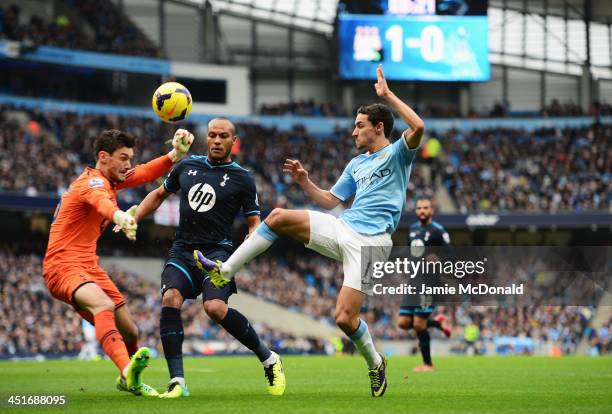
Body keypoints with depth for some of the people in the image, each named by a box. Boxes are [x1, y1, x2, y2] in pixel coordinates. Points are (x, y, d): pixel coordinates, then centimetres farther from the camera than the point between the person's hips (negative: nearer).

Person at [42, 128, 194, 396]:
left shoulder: (111, 179, 13)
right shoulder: (94, 181, -17)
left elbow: (146, 173, 18)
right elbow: (101, 200, -41)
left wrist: (177, 153, -2)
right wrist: (119, 216, -65)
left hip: (89, 267, 10)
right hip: (63, 266, -10)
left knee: (130, 332, 12)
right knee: (104, 305, -38)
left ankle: (128, 381, 39)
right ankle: (127, 370, -58)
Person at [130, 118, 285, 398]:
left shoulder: (242, 179, 3)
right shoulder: (187, 166, 13)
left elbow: (254, 223, 5)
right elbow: (160, 194, 28)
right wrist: (133, 218, 15)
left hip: (217, 251, -4)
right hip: (182, 249, 4)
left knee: (215, 307, -28)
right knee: (170, 299, -23)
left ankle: (268, 359, -5)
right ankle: (177, 381, -22)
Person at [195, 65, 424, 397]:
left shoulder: (396, 155, 1)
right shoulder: (356, 164, 22)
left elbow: (418, 127, -20)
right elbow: (330, 201, 25)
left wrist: (387, 94, -16)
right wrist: (304, 182, 9)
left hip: (370, 241, -7)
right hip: (342, 229, 7)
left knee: (344, 318, -16)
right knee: (279, 217, -11)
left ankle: (375, 363, 14)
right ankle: (225, 271, -6)